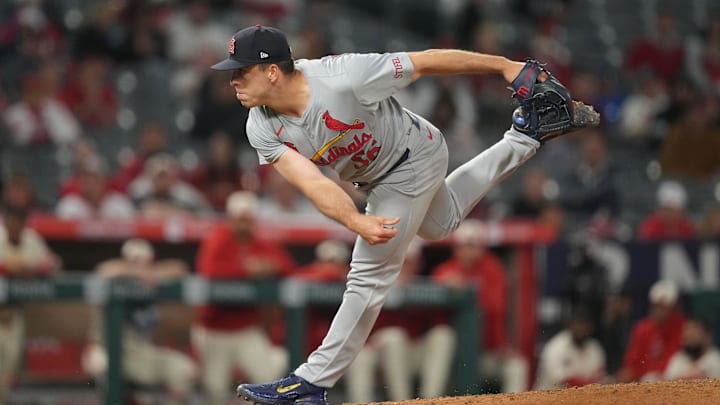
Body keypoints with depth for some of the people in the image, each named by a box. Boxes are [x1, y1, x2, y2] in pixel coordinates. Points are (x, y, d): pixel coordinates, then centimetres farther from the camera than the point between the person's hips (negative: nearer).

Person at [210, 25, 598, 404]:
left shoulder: (343, 78, -38)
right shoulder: (263, 129, -21)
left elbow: (424, 62, -29)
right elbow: (313, 183, -30)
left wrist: (506, 66, -22)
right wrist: (357, 222, -49)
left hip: (414, 161, -7)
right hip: (375, 177, 7)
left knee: (369, 274, -8)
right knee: (440, 224, 32)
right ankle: (526, 135, 42)